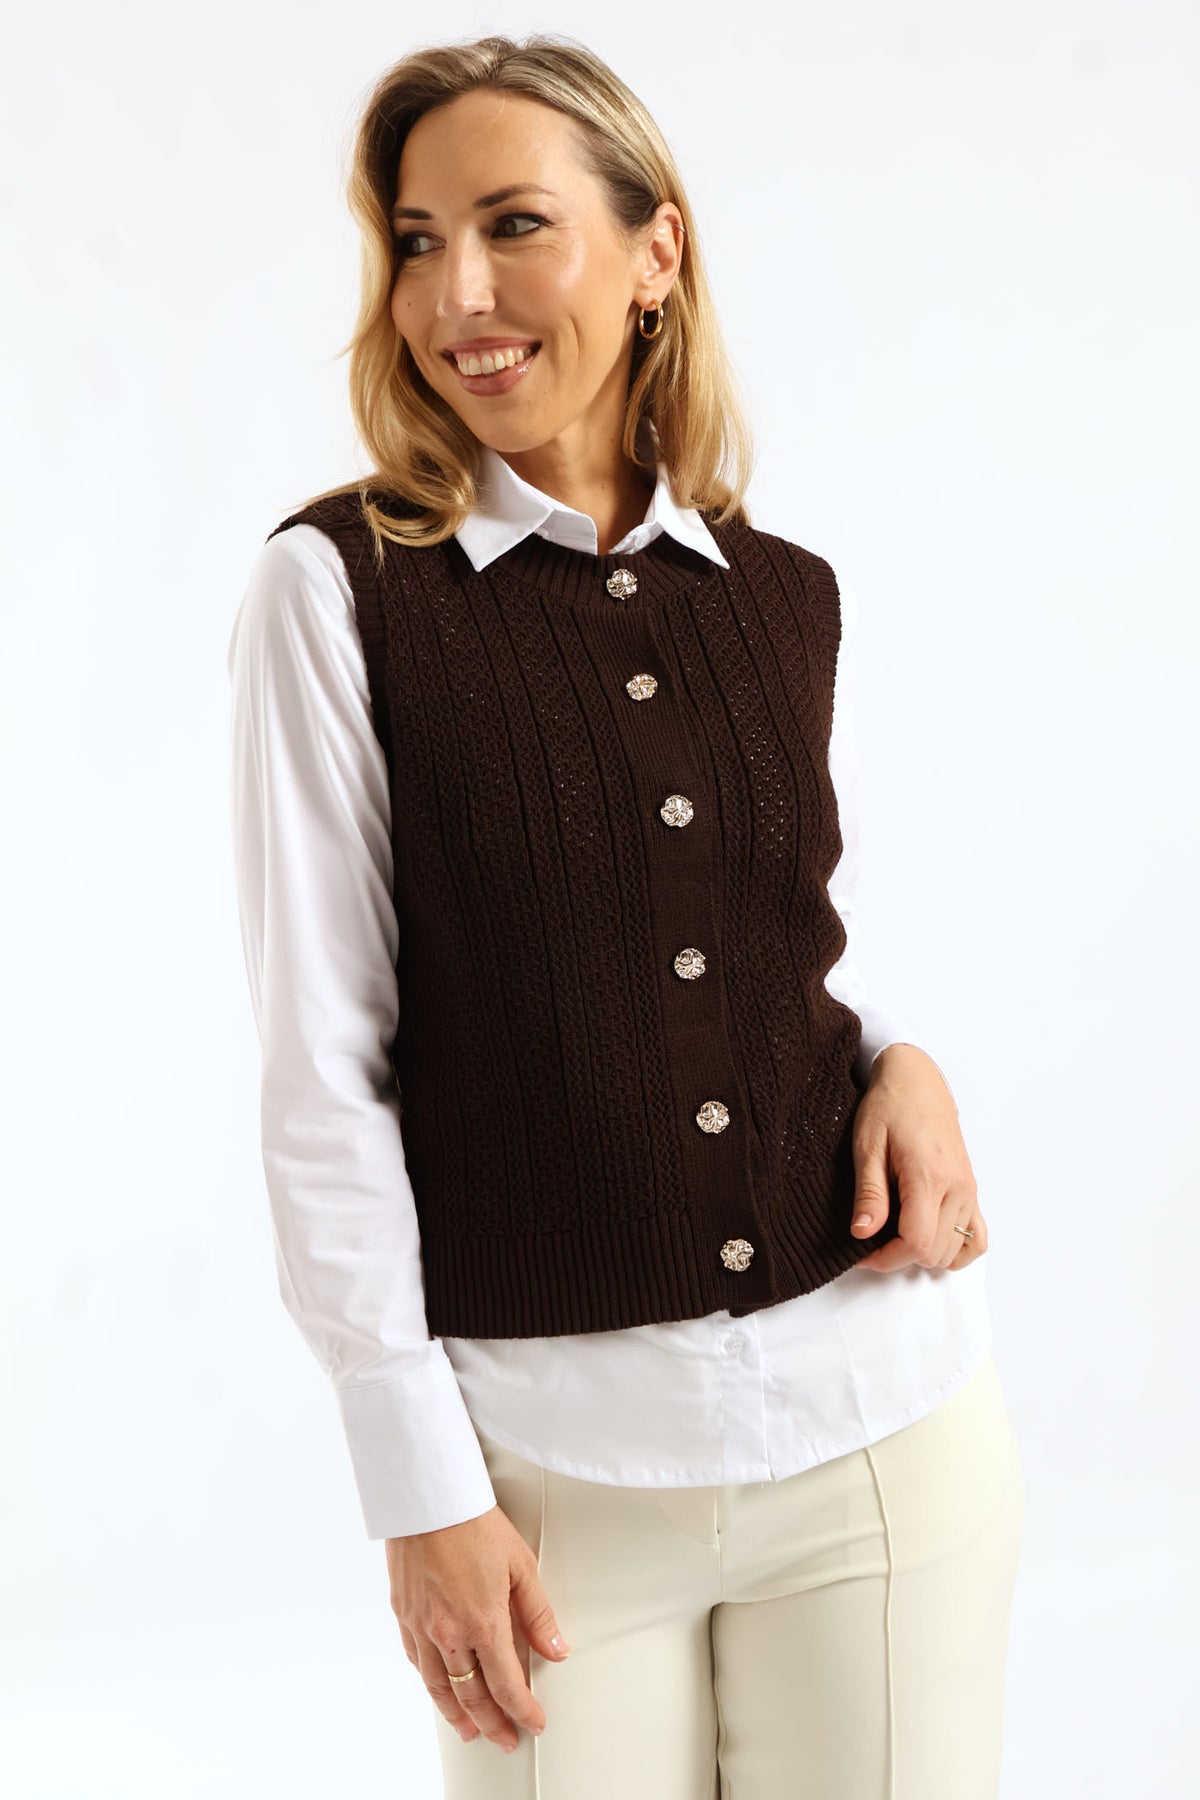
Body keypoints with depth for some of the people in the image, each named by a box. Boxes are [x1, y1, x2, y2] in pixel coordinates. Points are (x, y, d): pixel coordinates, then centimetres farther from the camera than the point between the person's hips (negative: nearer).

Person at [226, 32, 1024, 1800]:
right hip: (552, 1441, -3)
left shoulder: (790, 597, 6)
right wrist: (422, 1488, -9)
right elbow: (323, 1065, -7)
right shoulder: (339, 587, -6)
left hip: (886, 1408, 3)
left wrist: (903, 1059, -5)